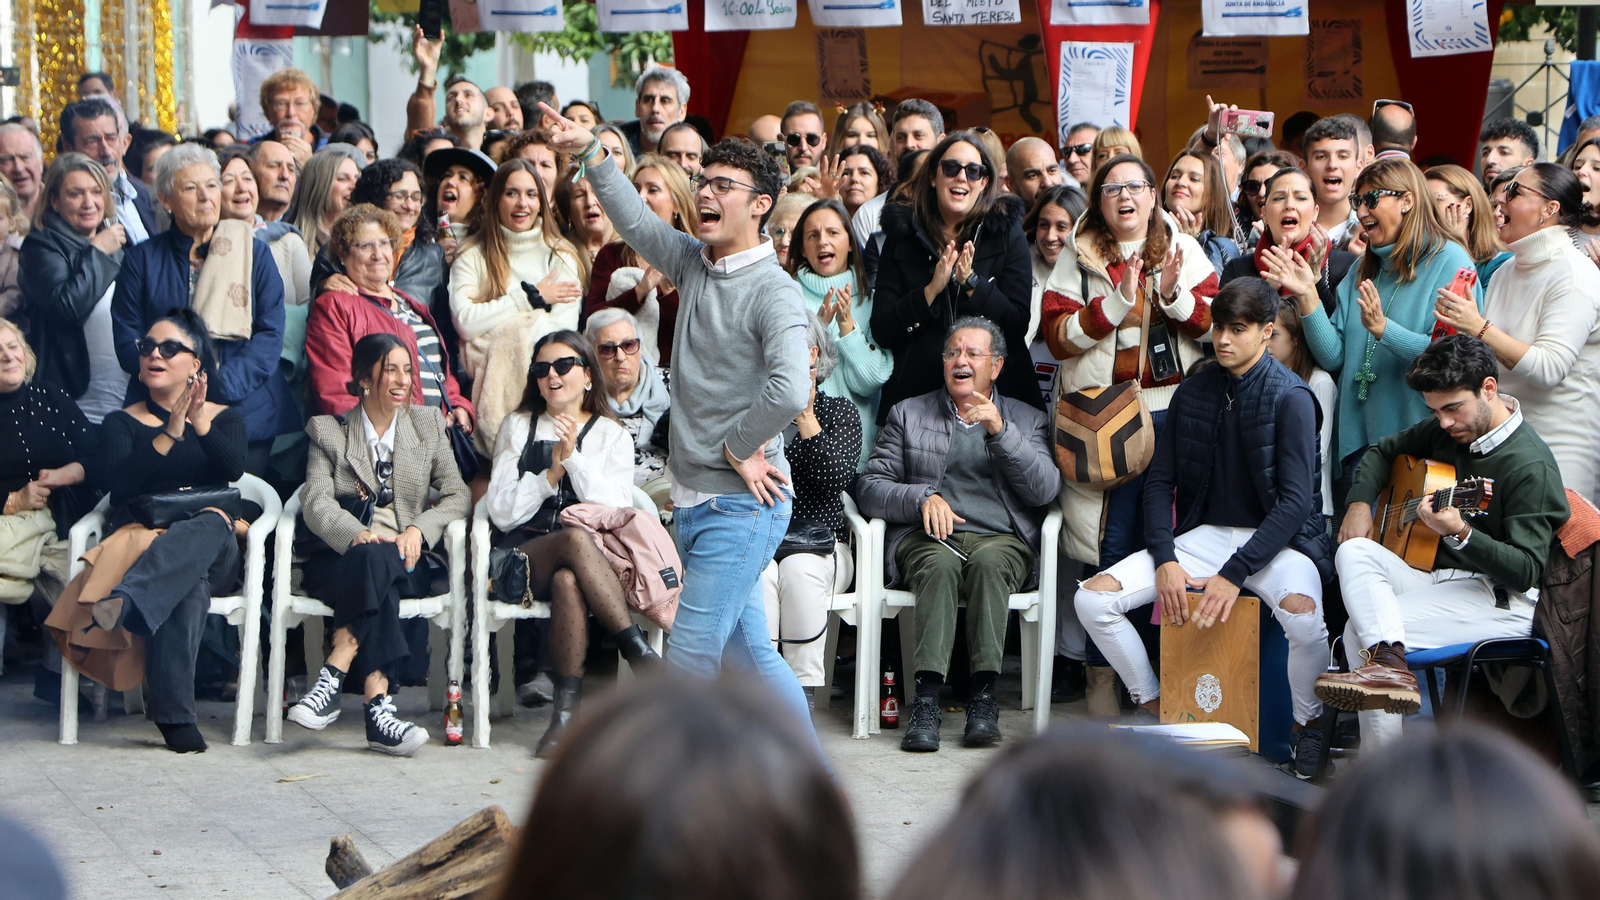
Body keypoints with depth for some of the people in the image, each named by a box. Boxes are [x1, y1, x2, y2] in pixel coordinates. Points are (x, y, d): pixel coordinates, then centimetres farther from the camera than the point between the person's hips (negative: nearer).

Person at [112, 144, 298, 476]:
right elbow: (127, 341, 4)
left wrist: (222, 383, -14)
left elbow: (270, 333, 2)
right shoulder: (142, 259, 10)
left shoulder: (254, 253, 11)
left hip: (246, 413, 1)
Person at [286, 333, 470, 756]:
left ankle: (332, 678, -45)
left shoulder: (428, 424, 17)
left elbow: (457, 496, 10)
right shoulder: (328, 430, 11)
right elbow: (316, 502, -3)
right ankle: (377, 704, -48)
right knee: (369, 558, -37)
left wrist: (418, 530, -11)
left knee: (376, 561, -36)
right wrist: (355, 535, -24)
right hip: (338, 558, -1)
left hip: (405, 561, 1)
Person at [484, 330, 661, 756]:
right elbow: (502, 513, 5)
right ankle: (641, 655, -36)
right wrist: (550, 475, -7)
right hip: (528, 557, 0)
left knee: (568, 581, -39)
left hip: (599, 555, 0)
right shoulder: (517, 428, 17)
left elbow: (615, 510, -3)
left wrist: (573, 458, -10)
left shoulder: (612, 436, 14)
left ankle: (566, 709, -35)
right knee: (577, 539, -37)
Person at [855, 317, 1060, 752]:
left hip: (1001, 540, 0)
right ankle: (927, 699, -42)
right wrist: (923, 497, -9)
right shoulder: (909, 414, 20)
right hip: (926, 539, 0)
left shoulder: (1027, 421, 20)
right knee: (941, 565, -36)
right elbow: (869, 487, 10)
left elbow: (1045, 489, 2)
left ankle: (983, 697, -37)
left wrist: (1000, 431, -9)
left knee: (988, 561, -36)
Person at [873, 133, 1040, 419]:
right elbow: (881, 331, -2)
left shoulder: (1007, 231, 3)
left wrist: (971, 281, -16)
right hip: (915, 393, 1)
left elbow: (1018, 327, -5)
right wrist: (931, 290, -15)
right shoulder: (902, 235, 5)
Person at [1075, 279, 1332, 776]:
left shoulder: (1290, 398, -10)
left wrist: (1234, 574, -24)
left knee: (1302, 613, -38)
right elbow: (1159, 482, 8)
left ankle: (1306, 726, -8)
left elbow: (1297, 501, -17)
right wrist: (1165, 560, -10)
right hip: (1206, 533, 5)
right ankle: (1157, 711, 6)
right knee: (1093, 597, -13)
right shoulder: (1193, 393, 6)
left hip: (1276, 539, -5)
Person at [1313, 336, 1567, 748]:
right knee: (1354, 551, -19)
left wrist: (1460, 535, -36)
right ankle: (1389, 663, -36)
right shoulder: (1446, 431, 10)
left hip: (1501, 604, -9)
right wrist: (1360, 503, 8)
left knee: (1360, 631, -24)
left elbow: (1526, 572, -21)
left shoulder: (1531, 464, -16)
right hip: (1435, 576, 9)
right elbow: (1382, 451, 28)